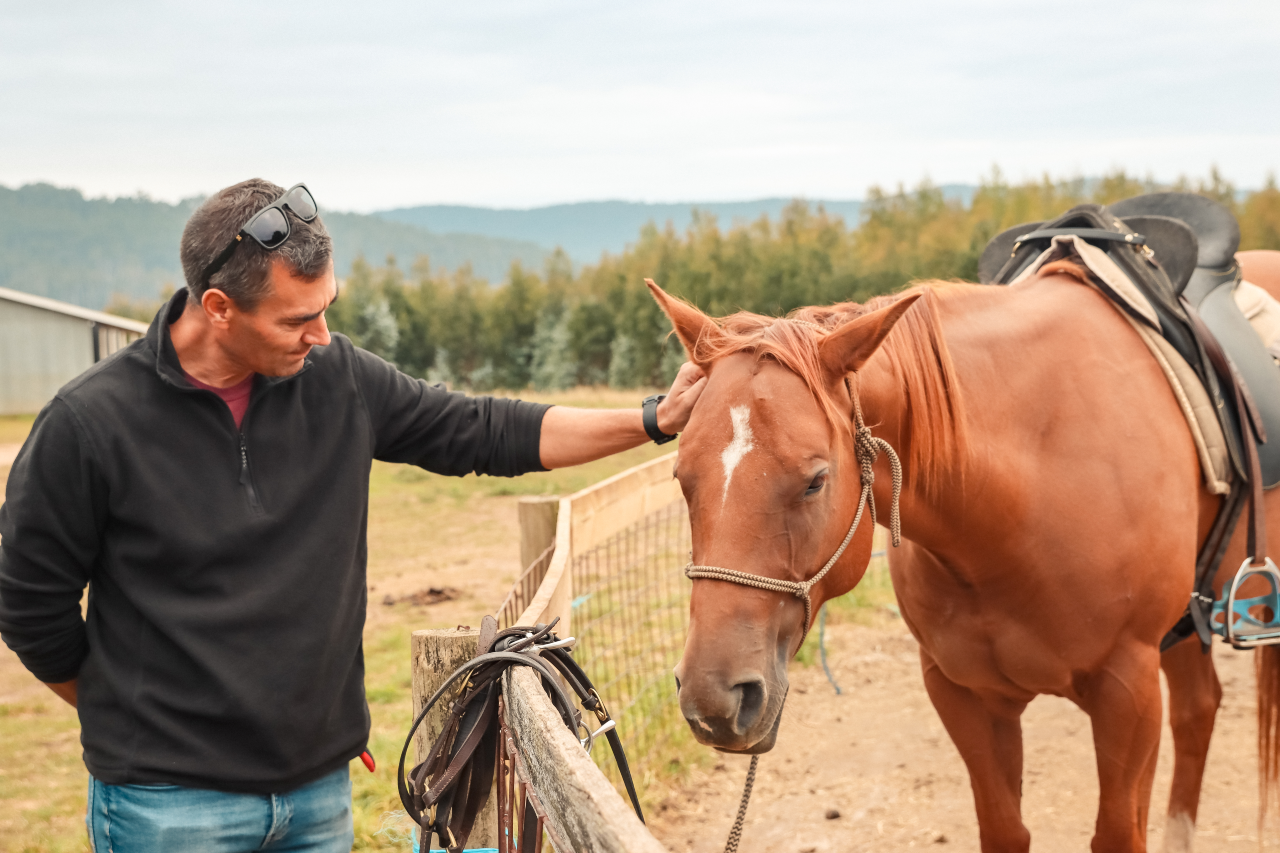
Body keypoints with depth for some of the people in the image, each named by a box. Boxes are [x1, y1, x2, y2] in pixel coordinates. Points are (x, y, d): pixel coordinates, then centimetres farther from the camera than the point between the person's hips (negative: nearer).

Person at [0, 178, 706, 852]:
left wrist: (655, 420, 1)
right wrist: (129, 721, 4)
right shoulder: (91, 422, -15)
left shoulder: (337, 380, -2)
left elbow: (485, 434, 6)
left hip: (321, 786, 5)